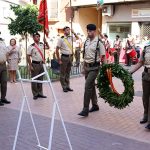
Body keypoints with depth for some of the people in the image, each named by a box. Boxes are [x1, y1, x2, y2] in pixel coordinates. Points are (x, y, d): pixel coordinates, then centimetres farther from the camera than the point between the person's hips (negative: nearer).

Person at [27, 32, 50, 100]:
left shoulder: (42, 44, 7)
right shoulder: (31, 46, -10)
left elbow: (48, 47, 26)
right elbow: (28, 57, -9)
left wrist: (46, 42, 6)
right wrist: (30, 66, -13)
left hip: (41, 64, 6)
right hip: (35, 64, -6)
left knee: (40, 79, 12)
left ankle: (40, 93, 22)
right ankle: (35, 94, 11)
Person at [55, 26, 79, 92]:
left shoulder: (71, 38, 5)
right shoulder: (61, 39, -11)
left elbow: (77, 38, 24)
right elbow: (57, 50, -10)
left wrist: (74, 33, 5)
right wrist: (59, 59, -10)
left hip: (70, 57, 6)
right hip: (64, 57, -6)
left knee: (68, 72, 14)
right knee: (63, 73, 4)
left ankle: (67, 86, 23)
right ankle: (64, 87, 14)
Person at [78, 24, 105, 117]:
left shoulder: (99, 42, -11)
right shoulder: (86, 41, 9)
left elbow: (103, 57, -9)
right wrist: (84, 66, 17)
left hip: (94, 67, -7)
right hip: (87, 66, 7)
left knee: (88, 86, -14)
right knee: (91, 86, 15)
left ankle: (85, 109, -10)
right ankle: (95, 105, 30)